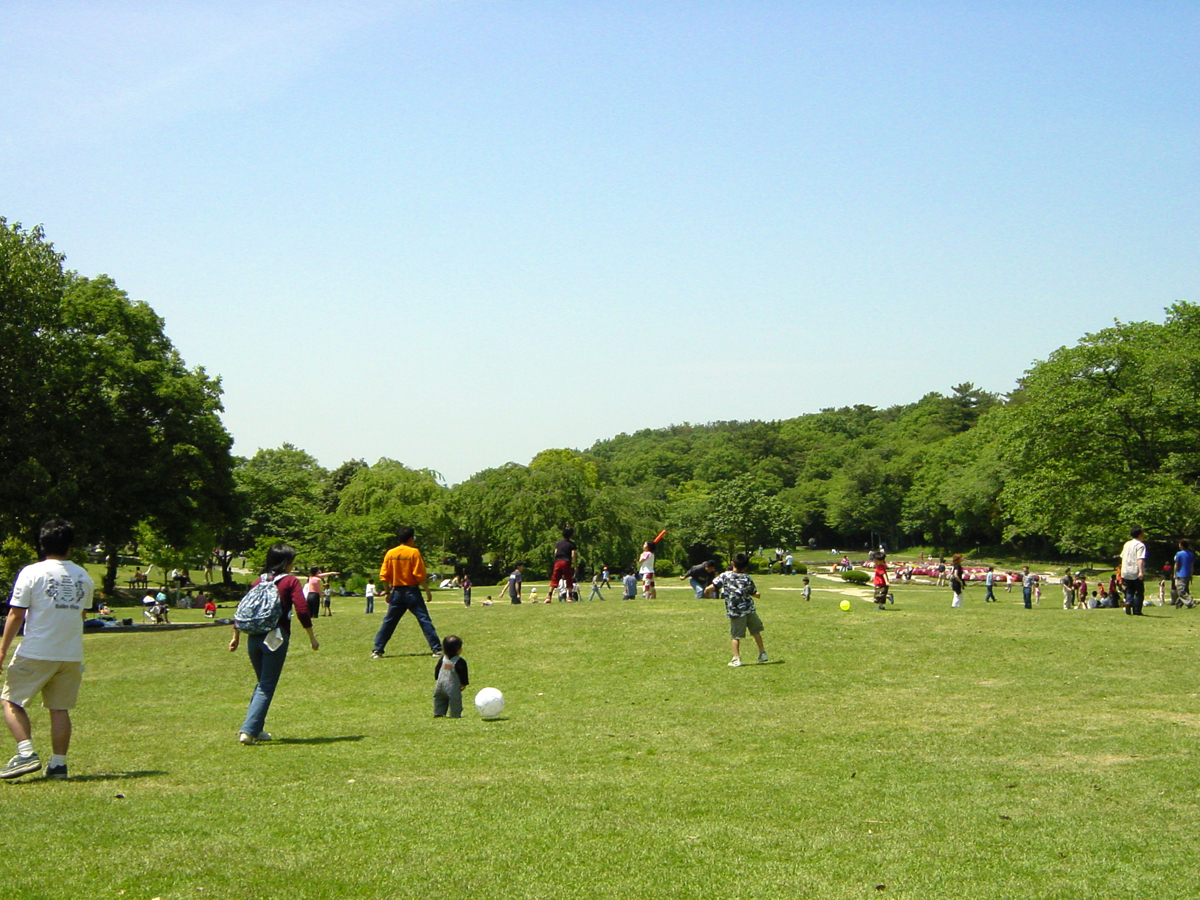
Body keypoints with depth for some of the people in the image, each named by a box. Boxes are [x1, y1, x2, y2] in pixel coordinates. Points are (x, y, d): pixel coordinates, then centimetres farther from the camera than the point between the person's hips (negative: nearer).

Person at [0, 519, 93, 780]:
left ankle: (27, 753, -6)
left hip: (35, 653, -4)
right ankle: (58, 763, 8)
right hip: (71, 655, 4)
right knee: (60, 709, 9)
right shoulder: (84, 577, 7)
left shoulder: (31, 573, -7)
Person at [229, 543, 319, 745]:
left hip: (254, 638, 6)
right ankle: (248, 730, -10)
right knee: (266, 687, -1)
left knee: (262, 683, 21)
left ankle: (256, 729, 22)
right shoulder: (291, 581, -2)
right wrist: (312, 637, -3)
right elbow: (302, 611, -9)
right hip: (276, 638, -5)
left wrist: (236, 636, 18)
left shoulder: (259, 581, 13)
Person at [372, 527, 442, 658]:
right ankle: (436, 648, -5)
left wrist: (388, 593, 15)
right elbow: (420, 575, -12)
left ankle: (377, 650, 10)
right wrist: (428, 591, -4)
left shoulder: (390, 553, 4)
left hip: (397, 592, 4)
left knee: (388, 622, 11)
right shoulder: (414, 552, -8)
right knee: (424, 620, -2)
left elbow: (384, 576, 5)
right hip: (412, 591, -4)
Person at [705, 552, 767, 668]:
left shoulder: (724, 576, -5)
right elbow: (755, 593, 12)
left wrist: (707, 592, 12)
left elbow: (711, 587, -10)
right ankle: (762, 653, 27)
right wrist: (757, 594, 36)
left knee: (735, 636, 4)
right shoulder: (748, 579, 2)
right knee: (756, 631, 20)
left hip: (735, 612, -2)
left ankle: (736, 658, -2)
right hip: (749, 609, 2)